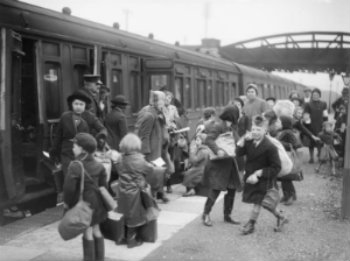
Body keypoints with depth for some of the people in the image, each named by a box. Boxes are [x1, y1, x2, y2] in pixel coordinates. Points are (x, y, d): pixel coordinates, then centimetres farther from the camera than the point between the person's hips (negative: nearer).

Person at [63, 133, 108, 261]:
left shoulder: (75, 166, -20)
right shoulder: (98, 165, 0)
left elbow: (69, 187, -19)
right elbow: (103, 185, 6)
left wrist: (67, 202, -4)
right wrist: (101, 200, 18)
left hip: (82, 202, -6)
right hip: (96, 201, 6)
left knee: (87, 231, 3)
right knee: (96, 229, 17)